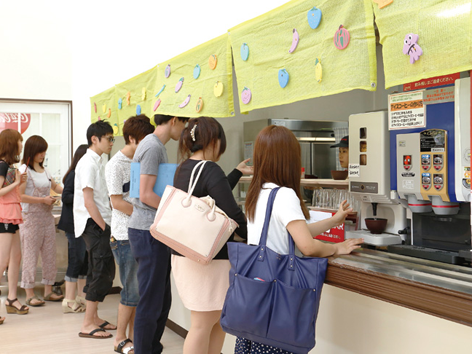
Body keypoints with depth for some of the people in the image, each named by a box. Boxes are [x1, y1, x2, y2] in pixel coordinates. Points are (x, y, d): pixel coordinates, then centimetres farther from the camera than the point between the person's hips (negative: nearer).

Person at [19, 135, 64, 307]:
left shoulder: (44, 170, 13)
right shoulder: (24, 170, -9)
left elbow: (55, 186, 28)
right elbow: (20, 196, -16)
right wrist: (42, 200, -16)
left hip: (47, 217, 7)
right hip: (31, 217, -7)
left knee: (50, 255, 9)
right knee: (31, 256, -3)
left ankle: (48, 291, 18)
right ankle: (30, 294, 5)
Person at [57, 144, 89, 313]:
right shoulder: (74, 175, -10)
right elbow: (66, 197, -16)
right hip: (74, 224, -9)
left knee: (84, 260, 12)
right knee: (76, 260, -6)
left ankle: (81, 296, 21)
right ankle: (69, 301, 0)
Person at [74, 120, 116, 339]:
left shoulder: (98, 162, 16)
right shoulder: (88, 163, -13)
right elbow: (88, 202, -18)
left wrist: (107, 226, 12)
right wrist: (105, 228, -16)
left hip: (100, 224, 10)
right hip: (94, 224, -10)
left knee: (98, 272, 14)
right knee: (103, 273, -9)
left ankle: (93, 318, 24)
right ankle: (88, 325, -4)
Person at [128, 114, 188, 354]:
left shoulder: (156, 145, 16)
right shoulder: (152, 147, -15)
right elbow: (146, 195, -20)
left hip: (154, 231, 10)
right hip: (148, 232, -10)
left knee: (162, 300, 17)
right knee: (151, 303, -2)